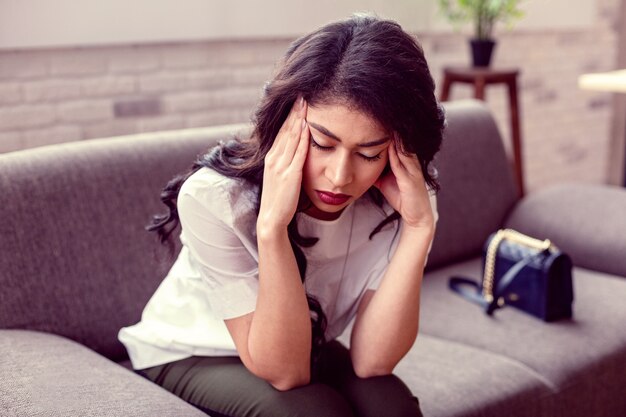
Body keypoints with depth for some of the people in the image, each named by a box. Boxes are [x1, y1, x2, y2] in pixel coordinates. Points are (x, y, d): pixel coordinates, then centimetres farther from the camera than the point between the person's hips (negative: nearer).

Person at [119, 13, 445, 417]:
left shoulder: (397, 199, -20)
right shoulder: (214, 197, -30)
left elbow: (371, 360, -25)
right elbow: (283, 371, -29)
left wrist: (419, 227, -36)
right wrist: (271, 225, -42)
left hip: (303, 348, 3)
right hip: (189, 355, -2)